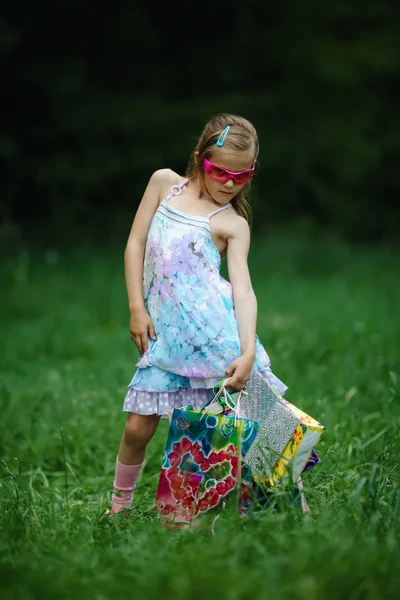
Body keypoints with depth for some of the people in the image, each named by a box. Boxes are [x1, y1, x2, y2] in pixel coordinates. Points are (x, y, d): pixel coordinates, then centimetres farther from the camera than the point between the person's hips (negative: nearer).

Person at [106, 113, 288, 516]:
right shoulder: (165, 183, 11)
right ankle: (119, 505, 23)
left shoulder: (232, 225, 2)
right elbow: (135, 245, 11)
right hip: (166, 332, 2)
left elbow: (243, 289, -7)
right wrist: (137, 309, 2)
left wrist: (248, 352, -21)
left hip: (219, 331, -2)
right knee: (137, 429, 2)